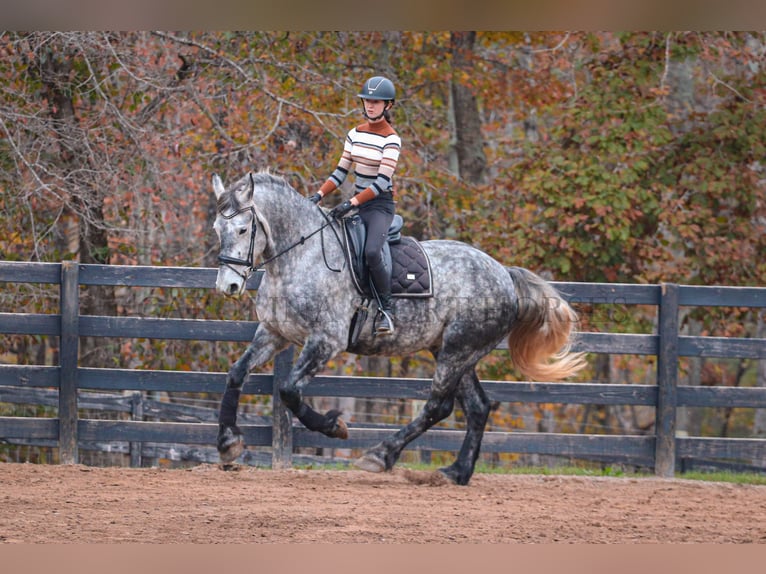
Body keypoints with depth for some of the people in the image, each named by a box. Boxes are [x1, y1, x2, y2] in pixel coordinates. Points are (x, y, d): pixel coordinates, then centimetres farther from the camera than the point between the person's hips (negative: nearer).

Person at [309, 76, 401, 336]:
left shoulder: (391, 139, -11)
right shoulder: (356, 134, 9)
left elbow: (383, 181, -18)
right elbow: (341, 171, 11)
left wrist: (352, 203, -26)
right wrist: (319, 194, -5)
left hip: (381, 205, -8)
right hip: (357, 203, 8)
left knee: (372, 252, -32)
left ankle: (386, 310, -18)